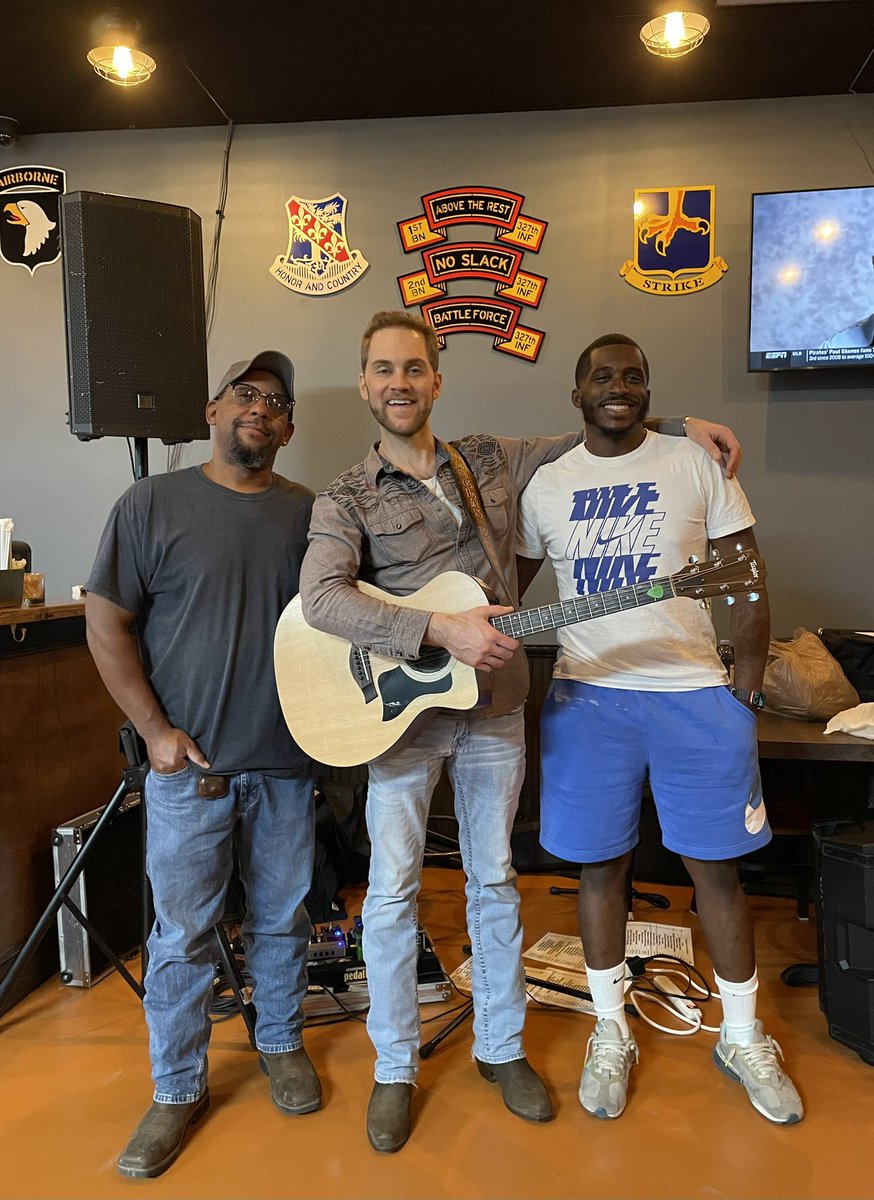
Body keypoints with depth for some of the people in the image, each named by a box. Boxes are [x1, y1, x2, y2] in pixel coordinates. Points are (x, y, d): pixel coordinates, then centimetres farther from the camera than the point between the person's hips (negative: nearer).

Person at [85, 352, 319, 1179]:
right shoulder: (152, 504, -3)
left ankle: (281, 1044, 39)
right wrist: (155, 729, -9)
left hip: (286, 764, 3)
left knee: (281, 919, 16)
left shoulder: (311, 513, 5)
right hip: (188, 763, -2)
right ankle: (177, 1091, 28)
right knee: (181, 934, 8)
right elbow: (106, 623, -3)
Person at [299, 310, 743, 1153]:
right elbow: (320, 598, -22)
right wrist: (441, 630, -30)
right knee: (392, 889, 3)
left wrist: (674, 426, 5)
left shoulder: (492, 460, 6)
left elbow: (590, 440, 19)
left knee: (494, 880, 13)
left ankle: (500, 1048, 32)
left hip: (493, 711, 3)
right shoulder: (346, 498, -5)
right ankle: (394, 1069, 23)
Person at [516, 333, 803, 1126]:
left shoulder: (695, 463, 3)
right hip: (588, 698, 1)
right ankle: (612, 1032, 29)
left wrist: (751, 661, -5)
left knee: (718, 869, 7)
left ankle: (743, 1037, 29)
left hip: (697, 694, -1)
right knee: (601, 867, 9)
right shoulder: (547, 485, 7)